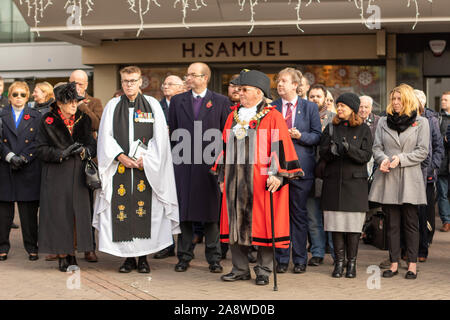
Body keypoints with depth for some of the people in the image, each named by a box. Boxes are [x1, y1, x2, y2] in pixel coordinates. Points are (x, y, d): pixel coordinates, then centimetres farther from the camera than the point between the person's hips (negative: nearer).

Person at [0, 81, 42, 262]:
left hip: (29, 171, 0)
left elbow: (37, 142, 2)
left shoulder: (36, 117, 9)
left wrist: (23, 158, -10)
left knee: (29, 211, 2)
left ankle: (32, 248, 11)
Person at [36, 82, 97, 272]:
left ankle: (72, 254, 11)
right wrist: (62, 153, -16)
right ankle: (62, 256, 6)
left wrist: (84, 150, -12)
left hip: (78, 174, 3)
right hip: (56, 176, -3)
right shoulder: (48, 121, 0)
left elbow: (93, 144, 10)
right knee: (58, 212, -3)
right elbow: (41, 149, -3)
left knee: (78, 212, 1)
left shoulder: (83, 119, 9)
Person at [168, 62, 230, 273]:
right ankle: (184, 256, 14)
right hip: (182, 164, 2)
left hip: (211, 164, -2)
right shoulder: (177, 101, 10)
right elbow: (171, 132, 11)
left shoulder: (220, 101, 4)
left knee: (211, 211, 3)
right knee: (183, 211, 5)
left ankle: (213, 258, 12)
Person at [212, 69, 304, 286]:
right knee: (235, 223, 7)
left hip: (260, 182, -5)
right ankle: (240, 269, 17)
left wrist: (276, 174, -16)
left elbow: (280, 146, -8)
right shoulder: (234, 116, 15)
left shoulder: (273, 117, -3)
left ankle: (263, 271, 8)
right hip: (235, 180, 6)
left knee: (262, 224, -2)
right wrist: (222, 175, 16)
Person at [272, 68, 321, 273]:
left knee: (299, 213, 3)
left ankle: (300, 260, 13)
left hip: (300, 166, -1)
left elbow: (317, 136, 2)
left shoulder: (310, 107, 5)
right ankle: (282, 259, 12)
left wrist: (299, 136, -13)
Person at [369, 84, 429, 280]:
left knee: (410, 223, 2)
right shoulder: (384, 121, 12)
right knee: (392, 223, 5)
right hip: (387, 178, 3)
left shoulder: (421, 122, 4)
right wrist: (383, 159, -13)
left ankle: (412, 264, 8)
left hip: (409, 178, -2)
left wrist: (400, 159, -14)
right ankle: (394, 264, 10)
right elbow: (377, 147, 8)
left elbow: (422, 152, -2)